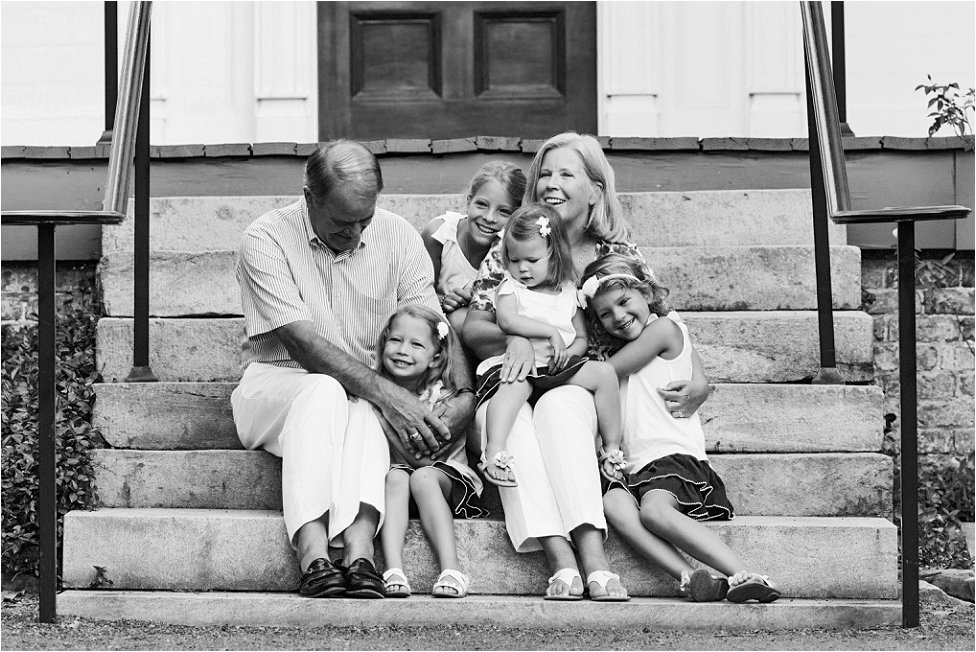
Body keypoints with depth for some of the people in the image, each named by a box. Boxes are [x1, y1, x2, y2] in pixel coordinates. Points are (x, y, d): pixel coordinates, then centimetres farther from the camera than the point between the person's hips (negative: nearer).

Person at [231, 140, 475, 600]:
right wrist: (384, 393, -31)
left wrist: (464, 396, -24)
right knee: (325, 391, -37)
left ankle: (359, 554, -51)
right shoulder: (267, 239, -11)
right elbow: (301, 341, -21)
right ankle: (314, 560, -50)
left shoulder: (397, 237, 1)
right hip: (277, 383, -3)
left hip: (367, 396, 3)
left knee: (362, 409, -34)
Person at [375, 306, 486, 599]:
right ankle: (393, 570, -47)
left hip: (449, 478, -2)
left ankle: (451, 570, -43)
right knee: (395, 476, -31)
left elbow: (426, 459, -17)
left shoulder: (443, 396, -8)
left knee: (423, 477, -34)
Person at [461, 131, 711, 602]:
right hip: (514, 390, 1)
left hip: (589, 394, 0)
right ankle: (561, 561, -49)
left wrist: (698, 381, -7)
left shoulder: (619, 255, 12)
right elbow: (472, 330, 5)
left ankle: (593, 558, -51)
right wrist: (513, 339, -18)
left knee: (558, 406, -37)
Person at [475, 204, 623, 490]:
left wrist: (569, 353, -5)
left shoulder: (568, 291, 17)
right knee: (515, 385, -39)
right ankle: (494, 452, -53)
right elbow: (507, 321, -16)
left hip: (558, 368, 4)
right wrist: (551, 332, -18)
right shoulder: (510, 288, 5)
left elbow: (581, 338, 19)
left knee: (605, 373, -15)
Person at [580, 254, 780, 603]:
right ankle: (691, 578, -43)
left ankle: (743, 576, -42)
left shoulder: (664, 328, 5)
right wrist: (608, 448, 5)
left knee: (653, 509, -35)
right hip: (633, 465, 6)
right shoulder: (628, 354, 30)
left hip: (674, 453, -6)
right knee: (614, 505, -28)